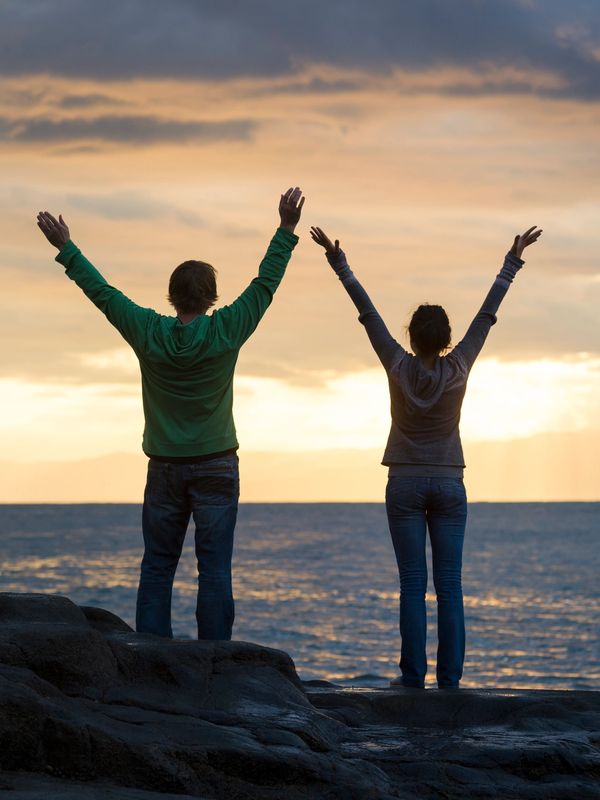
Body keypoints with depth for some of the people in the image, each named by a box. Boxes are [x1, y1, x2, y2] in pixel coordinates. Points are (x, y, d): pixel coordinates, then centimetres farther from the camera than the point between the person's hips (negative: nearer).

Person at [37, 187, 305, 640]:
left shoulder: (148, 333, -6)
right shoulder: (226, 332, -10)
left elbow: (102, 291, 3)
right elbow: (265, 284, -4)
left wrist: (67, 249, 13)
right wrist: (286, 231, 2)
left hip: (164, 468, 2)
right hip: (216, 467, -2)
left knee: (157, 567, 6)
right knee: (215, 569, -2)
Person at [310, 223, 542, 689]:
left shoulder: (400, 368, -7)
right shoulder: (458, 370, -5)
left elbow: (367, 311, -4)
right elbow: (488, 313, 1)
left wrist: (339, 263, 0)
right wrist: (512, 262, 7)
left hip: (406, 485, -1)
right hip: (449, 485, 1)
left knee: (412, 584, -2)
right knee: (449, 585, 0)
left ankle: (414, 674, -6)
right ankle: (450, 676, -4)